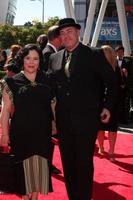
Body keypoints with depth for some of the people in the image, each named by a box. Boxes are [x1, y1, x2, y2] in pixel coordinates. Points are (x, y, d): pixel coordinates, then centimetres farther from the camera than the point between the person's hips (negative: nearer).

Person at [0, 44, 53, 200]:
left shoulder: (46, 81, 4)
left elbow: (52, 106, 7)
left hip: (42, 133, 2)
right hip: (21, 133, -2)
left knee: (40, 164, 8)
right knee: (24, 165, 6)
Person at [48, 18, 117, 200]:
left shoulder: (94, 55, -4)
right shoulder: (54, 58, 9)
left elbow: (112, 81, 2)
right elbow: (51, 85, 11)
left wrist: (108, 106, -2)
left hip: (86, 119, -4)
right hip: (63, 121, 4)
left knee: (84, 163, 3)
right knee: (67, 163, 12)